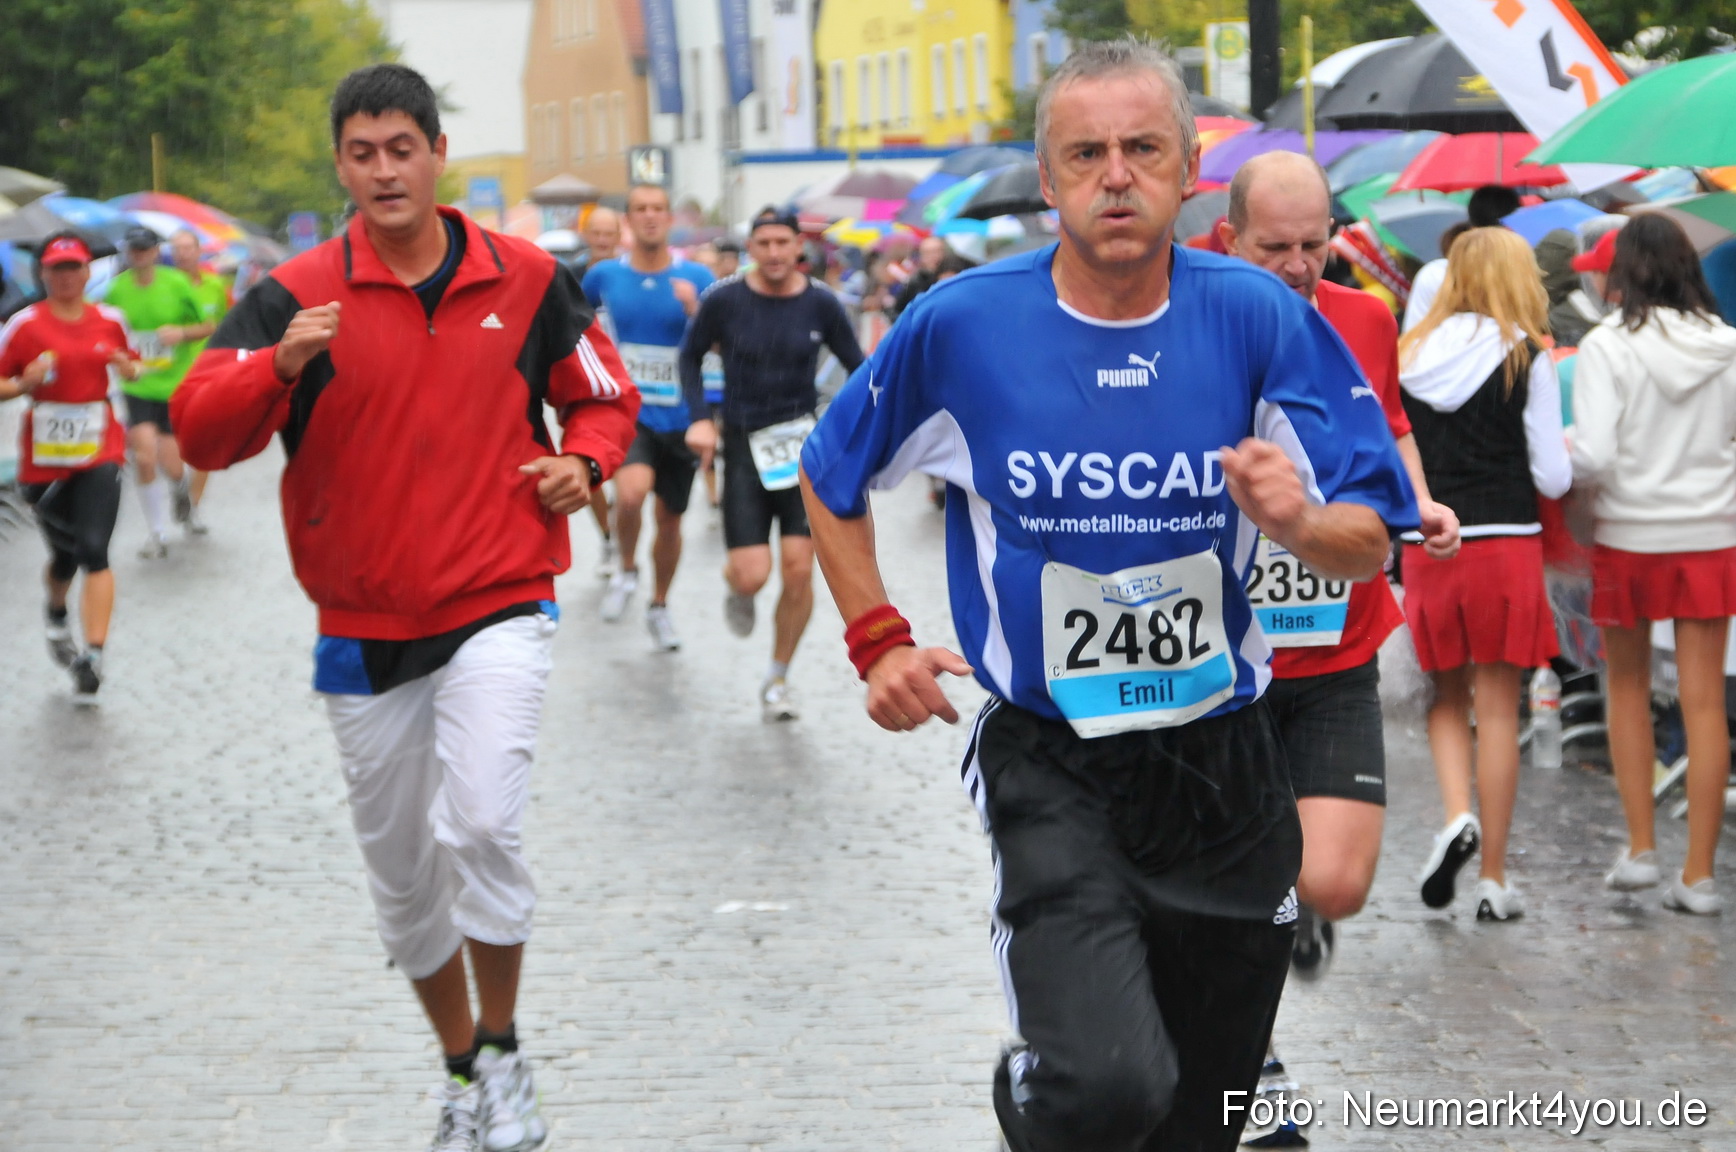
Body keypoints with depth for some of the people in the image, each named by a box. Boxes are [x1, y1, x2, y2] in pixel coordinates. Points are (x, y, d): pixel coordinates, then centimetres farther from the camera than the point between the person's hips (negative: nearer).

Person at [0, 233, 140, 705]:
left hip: (99, 454, 0)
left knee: (93, 550, -15)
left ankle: (93, 655, -15)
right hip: (44, 459, 0)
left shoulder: (109, 321, 4)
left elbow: (131, 365, 21)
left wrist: (130, 368, -2)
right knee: (65, 555, 12)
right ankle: (56, 614, 46)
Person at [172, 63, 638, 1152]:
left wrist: (583, 462, -6)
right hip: (364, 629, 2)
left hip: (498, 610, -2)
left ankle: (505, 1052, -1)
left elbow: (605, 396, 15)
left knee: (481, 828, -23)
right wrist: (280, 366, -33)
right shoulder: (298, 296, -4)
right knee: (403, 875, 12)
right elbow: (201, 431, -15)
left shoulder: (527, 279, 1)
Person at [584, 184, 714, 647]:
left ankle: (659, 606, 37)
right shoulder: (605, 275, -1)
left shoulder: (696, 278, -4)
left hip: (679, 417, 1)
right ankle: (626, 570, 1)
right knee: (632, 490, -29)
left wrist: (696, 310, -22)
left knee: (670, 518, 13)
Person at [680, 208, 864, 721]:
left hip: (804, 443, 1)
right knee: (752, 576, -11)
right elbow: (691, 356, 9)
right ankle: (736, 590, 30)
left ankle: (777, 679, 13)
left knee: (799, 570, -7)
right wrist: (700, 419, -3)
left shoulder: (820, 304, -3)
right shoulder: (724, 301, -6)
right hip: (745, 444, -1)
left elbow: (856, 366, 8)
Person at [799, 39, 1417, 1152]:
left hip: (1225, 764, 3)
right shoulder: (961, 327, -7)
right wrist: (877, 641, 1)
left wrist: (1300, 521, -26)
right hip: (1050, 767, -2)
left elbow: (1371, 544, -4)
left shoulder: (1259, 318, -6)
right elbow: (831, 483, 10)